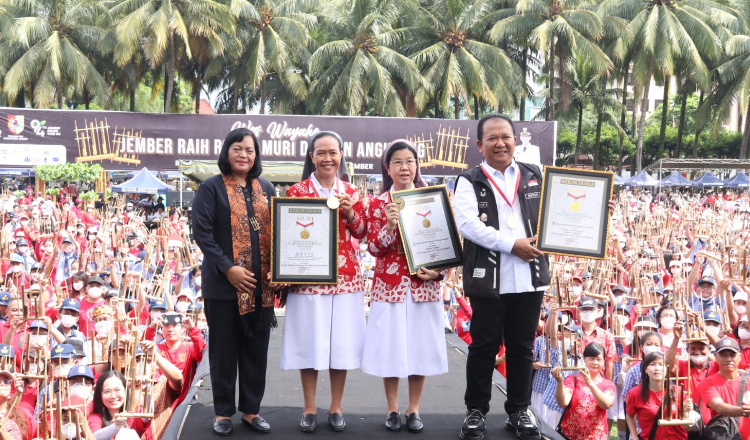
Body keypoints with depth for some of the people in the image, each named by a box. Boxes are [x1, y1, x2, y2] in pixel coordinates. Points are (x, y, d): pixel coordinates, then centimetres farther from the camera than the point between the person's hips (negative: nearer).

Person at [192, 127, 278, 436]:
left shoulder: (266, 188, 13)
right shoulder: (211, 188, -2)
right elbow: (202, 232, -10)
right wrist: (228, 268, -18)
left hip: (261, 285, 4)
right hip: (224, 283, -4)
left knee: (256, 350, 10)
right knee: (224, 350, 5)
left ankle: (251, 410, 21)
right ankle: (223, 412, 16)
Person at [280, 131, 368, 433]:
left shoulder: (351, 192, 9)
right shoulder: (297, 192, 1)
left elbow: (362, 232, 9)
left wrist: (350, 212, -8)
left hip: (345, 276, 2)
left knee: (341, 341, 5)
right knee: (309, 342, 2)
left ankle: (336, 408, 17)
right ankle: (309, 409, 14)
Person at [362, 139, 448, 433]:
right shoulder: (378, 204, 0)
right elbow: (374, 248, -5)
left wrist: (438, 270, -7)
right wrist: (389, 226, -21)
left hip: (423, 285, 1)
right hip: (390, 285, -1)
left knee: (420, 346, 5)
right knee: (390, 347, 2)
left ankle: (414, 410, 18)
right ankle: (392, 410, 16)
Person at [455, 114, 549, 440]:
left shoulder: (535, 177, 11)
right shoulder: (470, 181, 0)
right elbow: (467, 224, -13)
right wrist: (512, 244, -17)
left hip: (530, 278, 3)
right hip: (489, 279, -3)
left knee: (522, 347, 11)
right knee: (484, 347, 7)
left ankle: (518, 411, 23)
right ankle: (476, 411, 19)